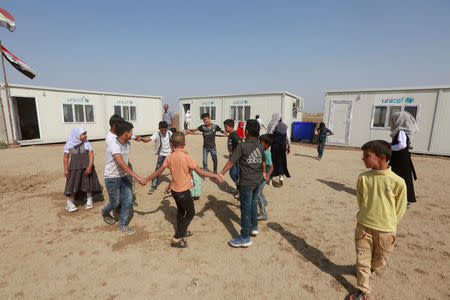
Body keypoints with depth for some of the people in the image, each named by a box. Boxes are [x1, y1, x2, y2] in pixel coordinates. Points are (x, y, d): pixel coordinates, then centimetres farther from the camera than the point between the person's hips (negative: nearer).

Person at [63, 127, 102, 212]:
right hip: (74, 167, 0)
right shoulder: (69, 144, 2)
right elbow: (66, 158, 4)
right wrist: (66, 170, -5)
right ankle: (70, 203, 14)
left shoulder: (87, 144, 1)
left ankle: (89, 200, 25)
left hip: (87, 166, 1)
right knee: (73, 184, -1)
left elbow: (91, 155, -5)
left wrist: (90, 166, -16)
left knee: (88, 183, 7)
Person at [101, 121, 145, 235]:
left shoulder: (128, 144, 0)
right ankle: (105, 213, 45)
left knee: (128, 200, 4)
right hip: (112, 178, -7)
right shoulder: (114, 146, -27)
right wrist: (137, 177, -41)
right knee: (115, 203, 9)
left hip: (124, 176, 7)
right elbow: (121, 164, -37)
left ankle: (122, 226, 20)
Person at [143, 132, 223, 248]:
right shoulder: (187, 157, -23)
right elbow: (200, 172, -21)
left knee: (180, 210, 25)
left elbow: (159, 171, 2)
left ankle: (182, 232, 43)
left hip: (174, 190, 6)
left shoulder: (169, 157, -5)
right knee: (190, 212, 11)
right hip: (183, 191, -6)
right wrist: (216, 176, -12)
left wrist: (147, 179, 18)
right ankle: (176, 239, 12)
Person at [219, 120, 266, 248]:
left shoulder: (242, 146, -15)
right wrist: (263, 173, 35)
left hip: (246, 182, -7)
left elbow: (231, 162, -17)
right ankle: (254, 227, 40)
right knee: (253, 203, 25)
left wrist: (221, 174, -13)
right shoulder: (260, 146, 5)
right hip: (257, 181, 7)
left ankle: (245, 238, 12)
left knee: (245, 208, 2)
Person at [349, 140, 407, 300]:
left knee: (379, 260, 21)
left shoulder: (397, 182, -15)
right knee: (362, 259, 10)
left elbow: (400, 209, -3)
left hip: (385, 230, -1)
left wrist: (389, 224, 4)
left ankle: (369, 269, 54)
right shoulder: (363, 177, -8)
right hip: (363, 226, 1)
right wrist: (366, 217, 9)